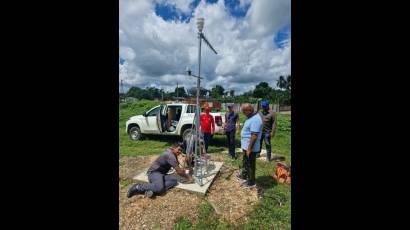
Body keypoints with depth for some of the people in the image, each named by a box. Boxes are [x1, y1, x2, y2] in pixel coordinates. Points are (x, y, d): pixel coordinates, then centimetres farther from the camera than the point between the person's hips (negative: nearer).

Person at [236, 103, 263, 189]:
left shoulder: (255, 120, -26)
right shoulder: (251, 117, 8)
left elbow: (254, 136, -28)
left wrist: (249, 149, -24)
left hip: (250, 148, -10)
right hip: (246, 146, 10)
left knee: (250, 165, 6)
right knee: (245, 163, 25)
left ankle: (251, 183, 22)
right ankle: (244, 176, 43)